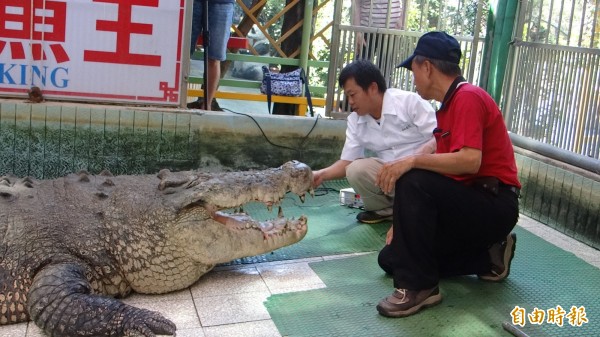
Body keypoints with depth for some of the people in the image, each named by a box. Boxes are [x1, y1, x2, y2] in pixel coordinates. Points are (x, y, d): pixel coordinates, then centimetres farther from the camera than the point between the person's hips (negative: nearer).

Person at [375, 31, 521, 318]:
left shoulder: (468, 98, -15)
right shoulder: (448, 105, 14)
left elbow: (469, 161, -29)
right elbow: (442, 166, 14)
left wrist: (413, 161, -27)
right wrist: (403, 222, 10)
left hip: (494, 205, -10)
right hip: (466, 203, 10)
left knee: (413, 182, -31)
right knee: (390, 258, 4)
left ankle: (418, 286, -21)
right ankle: (487, 257, 12)